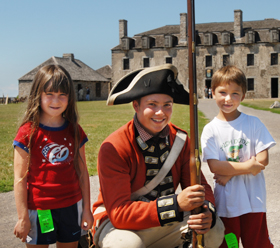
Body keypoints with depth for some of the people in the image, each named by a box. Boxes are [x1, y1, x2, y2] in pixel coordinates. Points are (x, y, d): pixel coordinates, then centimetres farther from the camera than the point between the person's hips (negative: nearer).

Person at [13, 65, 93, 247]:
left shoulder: (75, 131, 2)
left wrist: (86, 208, 7)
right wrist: (23, 217, -8)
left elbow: (82, 172, 7)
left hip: (71, 207, 3)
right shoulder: (28, 133, -9)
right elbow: (20, 178, -8)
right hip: (39, 209, -3)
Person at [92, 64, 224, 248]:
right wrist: (176, 204, -39)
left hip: (167, 220, 5)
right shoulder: (113, 148, -23)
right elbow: (119, 212, -29)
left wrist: (207, 212, -27)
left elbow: (200, 186, -2)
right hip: (118, 224, -5)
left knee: (214, 230, -17)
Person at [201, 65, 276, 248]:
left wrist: (230, 173, -13)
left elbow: (263, 160, -7)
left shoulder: (253, 123, -1)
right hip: (226, 202, 0)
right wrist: (248, 166, -17)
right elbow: (214, 166, -12)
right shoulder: (210, 130, -3)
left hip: (254, 200, 1)